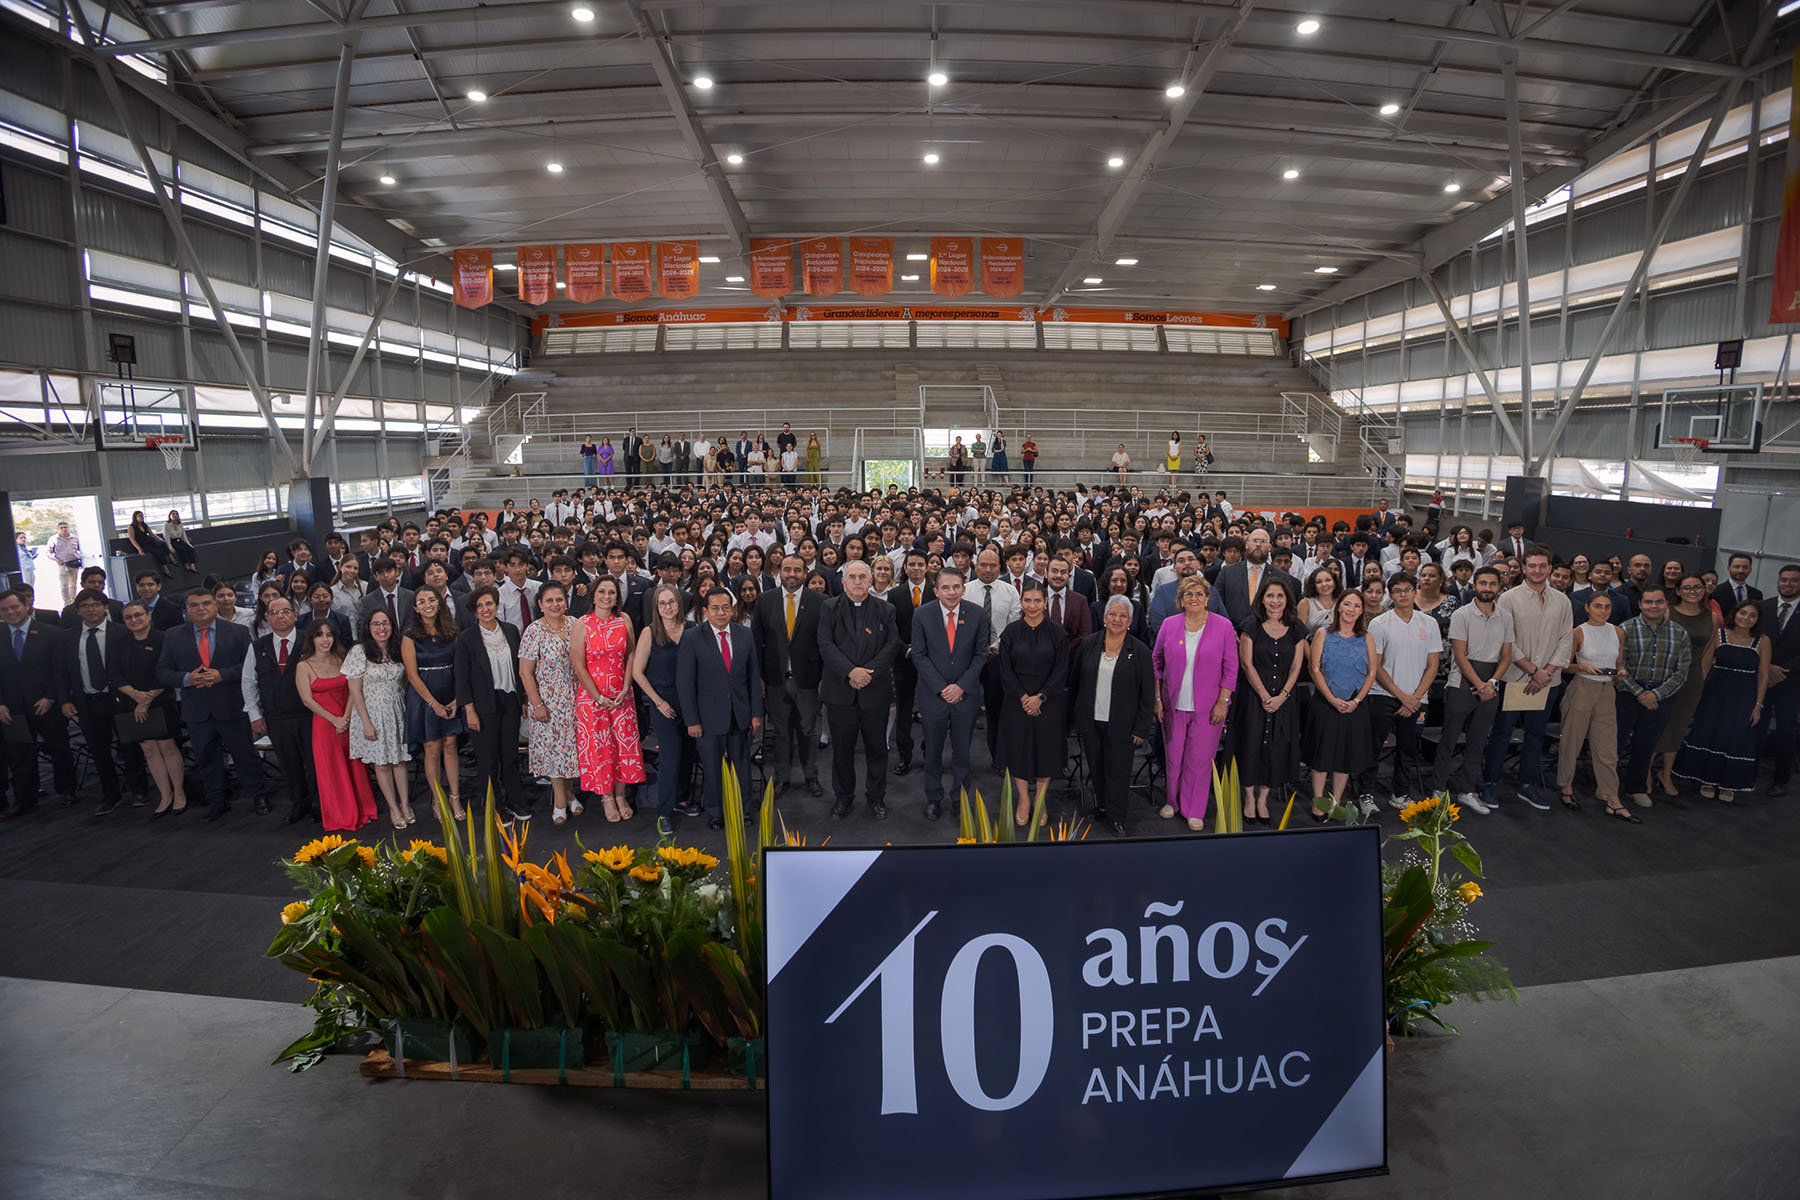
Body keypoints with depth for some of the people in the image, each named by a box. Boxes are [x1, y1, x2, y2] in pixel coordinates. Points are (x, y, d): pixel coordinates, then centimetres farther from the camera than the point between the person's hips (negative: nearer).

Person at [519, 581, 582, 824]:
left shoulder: (574, 626, 1)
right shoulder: (534, 631, -11)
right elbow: (525, 672, -10)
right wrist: (537, 704, -13)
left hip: (573, 699, 4)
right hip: (547, 701, -4)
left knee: (571, 744, 11)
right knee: (552, 745, 3)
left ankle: (569, 791, 28)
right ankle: (560, 799, 15)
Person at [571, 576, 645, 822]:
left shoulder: (624, 620, 2)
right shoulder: (581, 625, -7)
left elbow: (630, 656, 3)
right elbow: (578, 666, -9)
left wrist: (625, 689, -7)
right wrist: (599, 698, -11)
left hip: (622, 696, 3)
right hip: (591, 696, -2)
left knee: (625, 744, 5)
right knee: (598, 746, 4)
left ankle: (621, 796, 19)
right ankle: (607, 798, 18)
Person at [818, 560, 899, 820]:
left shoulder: (886, 610, 6)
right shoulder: (830, 608, 3)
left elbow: (892, 645, -3)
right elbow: (825, 645, -6)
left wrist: (868, 672, -15)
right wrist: (850, 671, -18)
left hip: (875, 691, 0)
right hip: (840, 691, 0)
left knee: (877, 747, 8)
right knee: (842, 748, 9)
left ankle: (876, 797, 25)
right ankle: (843, 797, 25)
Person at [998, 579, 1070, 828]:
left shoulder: (1056, 632, -2)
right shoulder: (1011, 632, 0)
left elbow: (1061, 670, -4)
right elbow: (1006, 670, -2)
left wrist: (1040, 698, -13)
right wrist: (1023, 698, -12)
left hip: (1048, 702, 0)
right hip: (1017, 702, 1)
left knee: (1045, 748, 6)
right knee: (1018, 748, 5)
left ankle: (1040, 800, 22)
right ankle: (1023, 799, 22)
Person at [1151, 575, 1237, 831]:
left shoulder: (1223, 627, -3)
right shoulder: (1169, 625, 1)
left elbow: (1230, 668, -2)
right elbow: (1156, 663, 7)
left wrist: (1222, 702, -7)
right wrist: (1157, 698, 2)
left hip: (1207, 707, -2)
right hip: (1173, 704, 2)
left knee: (1200, 760, 4)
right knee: (1173, 757, 11)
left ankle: (1195, 811, 20)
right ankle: (1173, 802, 31)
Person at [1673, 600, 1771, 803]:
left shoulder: (1762, 642, -3)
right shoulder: (1718, 635, -3)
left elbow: (1763, 676, 0)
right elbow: (1705, 665, 2)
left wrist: (1758, 705, -3)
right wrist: (1701, 693, -4)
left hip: (1743, 699, 0)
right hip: (1715, 695, 0)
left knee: (1737, 740, 5)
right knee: (1709, 735, 6)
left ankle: (1728, 784, 22)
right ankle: (1708, 780, 22)